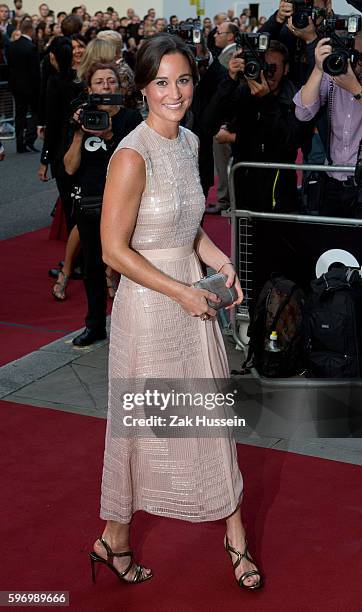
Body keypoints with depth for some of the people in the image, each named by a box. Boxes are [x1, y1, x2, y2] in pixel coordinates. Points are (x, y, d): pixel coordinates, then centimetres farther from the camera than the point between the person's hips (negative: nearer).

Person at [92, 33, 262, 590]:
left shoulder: (189, 142, 6)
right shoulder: (133, 156, -19)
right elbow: (114, 249, -19)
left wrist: (218, 261, 1)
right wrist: (182, 292, -17)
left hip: (191, 292, 7)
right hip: (148, 302, -7)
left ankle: (235, 535, 30)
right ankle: (114, 539, 31)